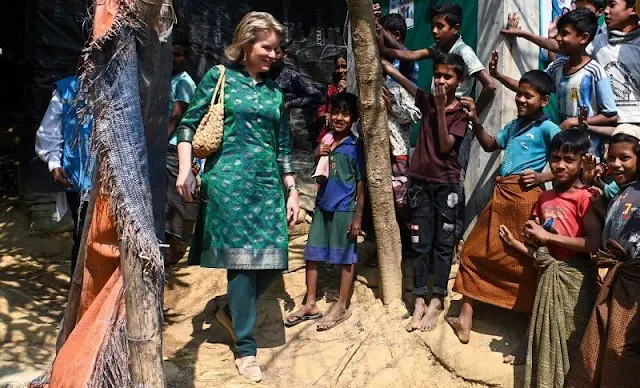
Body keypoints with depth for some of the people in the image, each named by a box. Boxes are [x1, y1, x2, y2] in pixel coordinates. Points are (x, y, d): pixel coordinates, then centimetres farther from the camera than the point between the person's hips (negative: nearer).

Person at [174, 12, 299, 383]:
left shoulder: (275, 91, 15)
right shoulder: (220, 77, 2)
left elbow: (283, 146, 16)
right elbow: (189, 124, 1)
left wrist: (292, 190, 12)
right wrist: (186, 170, -10)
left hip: (268, 182, 5)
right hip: (229, 178, -5)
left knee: (274, 257, 0)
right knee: (242, 256, -5)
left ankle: (231, 312, 26)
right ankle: (246, 347, 7)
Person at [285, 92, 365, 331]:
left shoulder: (356, 146, -7)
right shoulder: (325, 141, 7)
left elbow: (361, 183, -7)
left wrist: (358, 216, -10)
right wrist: (318, 156, -6)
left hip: (344, 209, -5)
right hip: (322, 206, 6)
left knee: (346, 258, 7)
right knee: (312, 255, 9)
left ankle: (342, 307, 18)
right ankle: (310, 304, 22)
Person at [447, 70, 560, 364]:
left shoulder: (547, 128, -6)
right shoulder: (514, 125, 17)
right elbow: (490, 145, 27)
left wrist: (542, 177, -17)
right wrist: (475, 121, 15)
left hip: (525, 197, -8)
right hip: (501, 195, 8)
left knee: (525, 264, -1)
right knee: (474, 254, 12)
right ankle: (464, 321, 23)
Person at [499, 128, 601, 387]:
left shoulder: (584, 196, -10)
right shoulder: (544, 198, 11)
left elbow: (595, 242, -22)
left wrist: (548, 236, -17)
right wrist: (514, 242, -1)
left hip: (572, 278, -7)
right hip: (547, 276, 7)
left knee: (569, 343, 2)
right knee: (545, 341, 15)